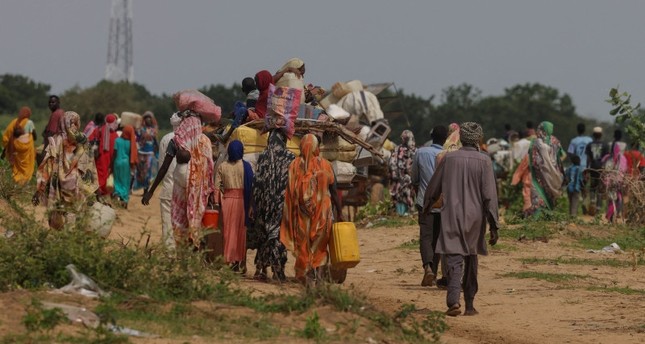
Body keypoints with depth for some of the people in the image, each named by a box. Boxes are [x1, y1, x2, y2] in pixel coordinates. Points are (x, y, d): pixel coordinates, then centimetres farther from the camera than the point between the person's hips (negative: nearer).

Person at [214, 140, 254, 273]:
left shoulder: (222, 166, 2)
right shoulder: (245, 166, -5)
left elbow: (217, 186, 0)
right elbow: (251, 186, -6)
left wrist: (217, 202, 5)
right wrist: (250, 205, -1)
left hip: (227, 199, 1)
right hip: (241, 200, -1)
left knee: (227, 231, 8)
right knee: (241, 231, 6)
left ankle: (228, 260, 3)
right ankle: (240, 262, 7)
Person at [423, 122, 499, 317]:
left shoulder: (448, 159, 0)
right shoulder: (483, 161, -6)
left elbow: (433, 188, 12)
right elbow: (489, 195, -10)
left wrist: (426, 207, 32)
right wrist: (494, 226, -7)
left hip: (452, 217, 0)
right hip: (475, 218, 0)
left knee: (454, 259, -5)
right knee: (471, 260, 15)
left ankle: (453, 300, -25)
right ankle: (469, 304, 20)